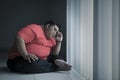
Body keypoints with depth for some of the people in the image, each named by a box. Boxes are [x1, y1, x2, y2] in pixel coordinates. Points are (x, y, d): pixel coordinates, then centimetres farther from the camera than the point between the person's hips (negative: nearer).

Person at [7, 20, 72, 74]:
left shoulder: (51, 39, 15)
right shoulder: (34, 28, -9)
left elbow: (54, 54, 17)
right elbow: (19, 38, -22)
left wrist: (59, 41, 7)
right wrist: (25, 55, -33)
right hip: (21, 59, -8)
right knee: (33, 63, -38)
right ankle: (58, 66, -20)